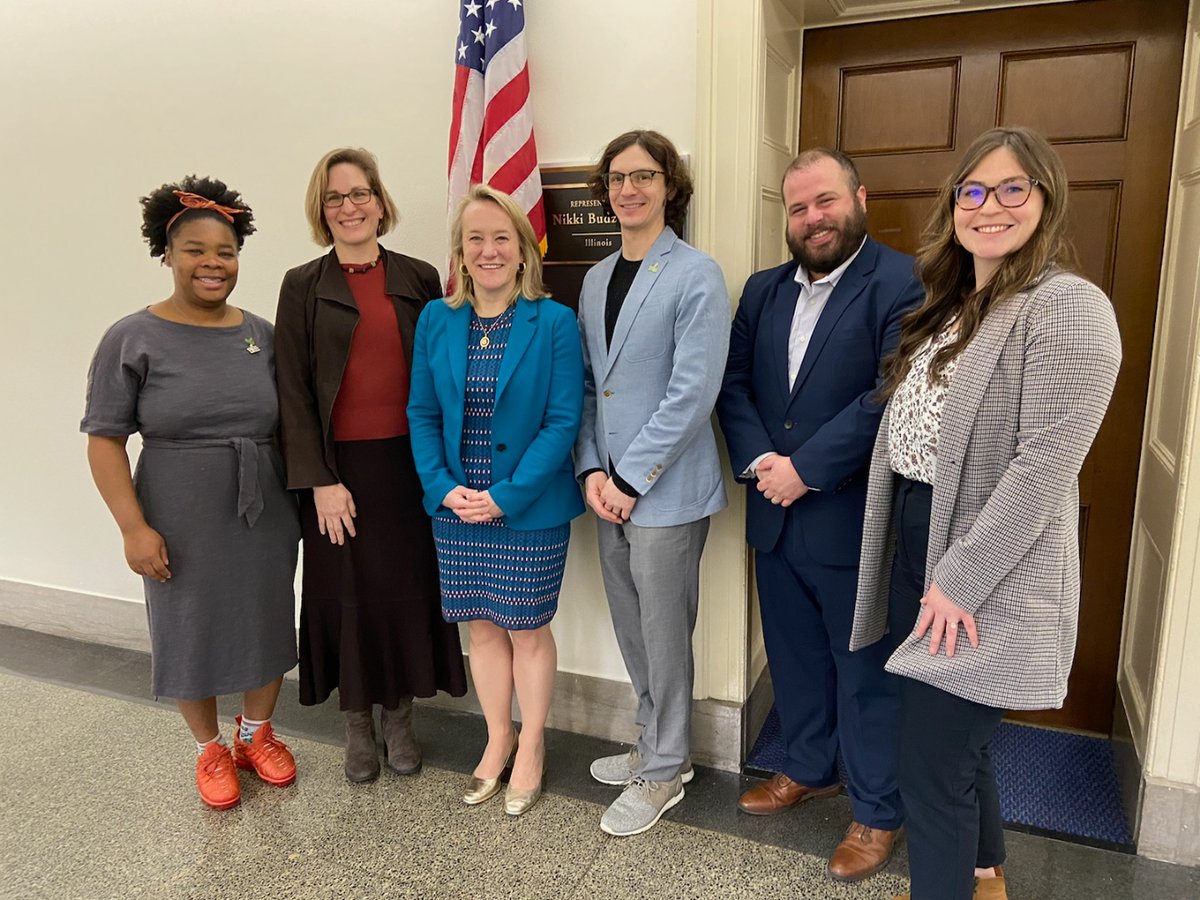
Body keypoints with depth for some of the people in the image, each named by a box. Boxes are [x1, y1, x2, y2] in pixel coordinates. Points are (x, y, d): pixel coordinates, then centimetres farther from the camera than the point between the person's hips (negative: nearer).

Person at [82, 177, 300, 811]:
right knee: (191, 633, 12)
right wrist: (134, 527, -13)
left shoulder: (260, 334, 1)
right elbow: (104, 440, -7)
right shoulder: (133, 339, -8)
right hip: (182, 525, -2)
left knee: (265, 623, 14)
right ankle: (210, 749, 36)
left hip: (265, 518, 3)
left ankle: (256, 733, 39)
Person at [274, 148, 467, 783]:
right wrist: (319, 481, -9)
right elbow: (293, 390, -2)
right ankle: (357, 722, 28)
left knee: (408, 585, 8)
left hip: (407, 461, 1)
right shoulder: (303, 286, 2)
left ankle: (398, 716, 28)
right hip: (339, 464, -1)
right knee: (348, 589, 8)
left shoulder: (419, 279, 5)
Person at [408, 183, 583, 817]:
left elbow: (563, 421, -12)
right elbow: (422, 414, 4)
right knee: (482, 625, 16)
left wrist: (506, 496, -18)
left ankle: (530, 746, 32)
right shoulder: (435, 321, 3)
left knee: (527, 628, 10)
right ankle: (498, 739, 37)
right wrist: (444, 488, -10)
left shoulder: (554, 322, -9)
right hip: (457, 508, 4)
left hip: (531, 510, -3)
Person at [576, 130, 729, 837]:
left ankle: (664, 770, 26)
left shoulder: (697, 276, -10)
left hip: (666, 490, -6)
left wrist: (629, 478, -15)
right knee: (632, 632, 18)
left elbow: (692, 394, -17)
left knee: (665, 637, 6)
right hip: (610, 488, 7)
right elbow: (587, 385, 11)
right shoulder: (596, 280, 11)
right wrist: (593, 471, -2)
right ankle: (658, 745, 38)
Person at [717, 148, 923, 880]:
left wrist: (804, 468, -19)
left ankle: (878, 811, 29)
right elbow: (734, 382, 5)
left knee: (866, 670, 9)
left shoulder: (901, 283, -10)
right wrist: (760, 461, -11)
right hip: (775, 516, 6)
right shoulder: (764, 290, 11)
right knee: (794, 655, 20)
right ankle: (810, 770, 42)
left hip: (854, 519, -6)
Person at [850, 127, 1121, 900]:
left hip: (985, 575, -8)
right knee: (959, 739, 23)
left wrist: (959, 580, -21)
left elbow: (1045, 467, -21)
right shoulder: (950, 307, 13)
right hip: (916, 542, 8)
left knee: (932, 765, -1)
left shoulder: (1069, 306, -14)